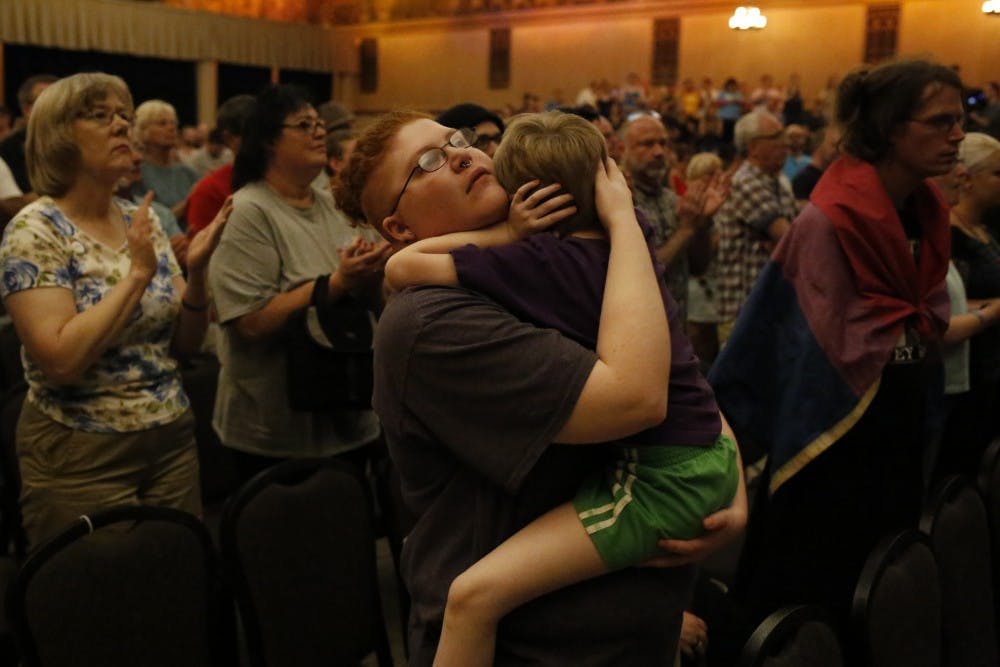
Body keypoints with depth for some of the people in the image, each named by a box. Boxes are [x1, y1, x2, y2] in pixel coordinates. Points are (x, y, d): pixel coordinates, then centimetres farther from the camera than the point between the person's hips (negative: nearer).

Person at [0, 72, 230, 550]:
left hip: (174, 442, 6)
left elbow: (184, 344, 7)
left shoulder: (142, 220, 5)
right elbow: (60, 360, -23)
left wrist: (196, 272, -10)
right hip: (82, 459, -5)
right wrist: (137, 273, -21)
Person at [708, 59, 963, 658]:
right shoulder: (831, 219, -21)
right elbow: (843, 348, -20)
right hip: (838, 434, -8)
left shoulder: (926, 213, 4)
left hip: (900, 430, 8)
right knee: (814, 599, 8)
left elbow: (927, 329, 11)